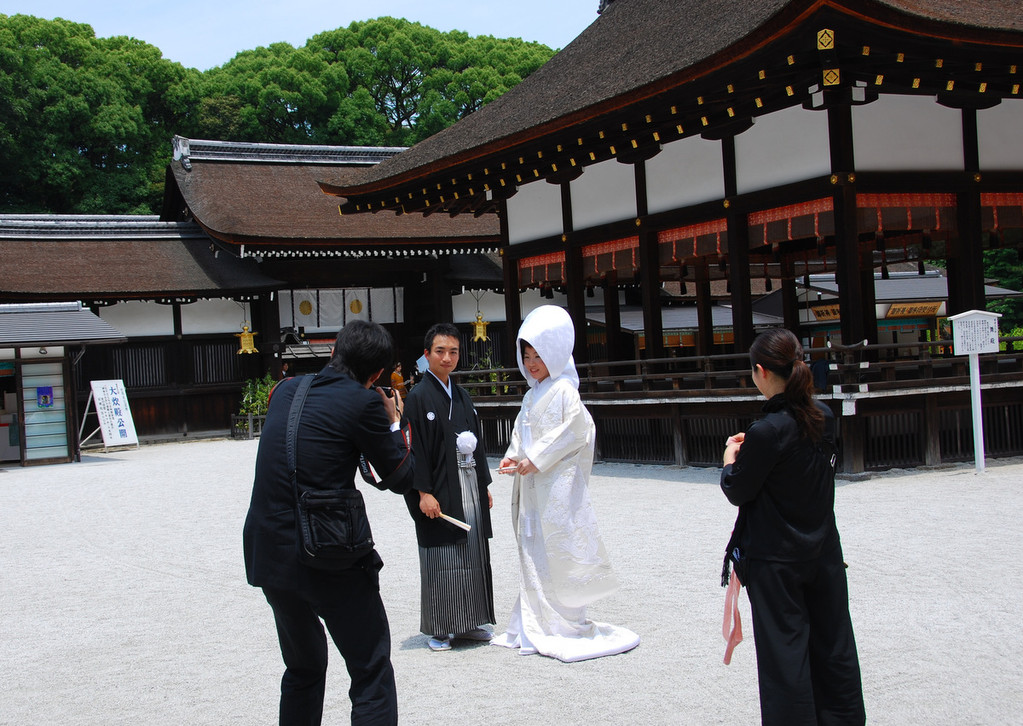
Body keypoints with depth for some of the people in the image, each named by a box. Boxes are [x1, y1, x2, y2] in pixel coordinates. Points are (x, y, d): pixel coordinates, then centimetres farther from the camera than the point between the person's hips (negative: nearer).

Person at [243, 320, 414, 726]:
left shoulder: (286, 390, 8)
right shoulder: (363, 403, -10)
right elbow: (400, 478, -4)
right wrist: (394, 423, 12)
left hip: (266, 552, 7)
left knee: (303, 666, 24)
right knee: (371, 671, 4)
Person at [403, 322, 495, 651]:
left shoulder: (461, 396, 13)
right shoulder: (418, 397, -7)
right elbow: (415, 449, -12)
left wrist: (484, 485, 14)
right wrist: (424, 492, -18)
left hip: (470, 485, 7)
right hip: (439, 490, -7)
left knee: (473, 554, 9)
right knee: (441, 558, -2)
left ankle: (468, 623, 19)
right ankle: (439, 628, 8)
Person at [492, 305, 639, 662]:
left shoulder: (564, 390, -10)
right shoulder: (533, 394, 15)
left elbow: (574, 432, -18)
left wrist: (535, 460, -17)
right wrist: (513, 457, 1)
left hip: (558, 487, -9)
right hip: (532, 487, 9)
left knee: (557, 555, -5)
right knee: (532, 553, 11)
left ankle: (568, 627, 5)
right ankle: (534, 626, 19)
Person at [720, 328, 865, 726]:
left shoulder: (767, 432, -22)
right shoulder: (824, 416, -2)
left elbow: (738, 492, -11)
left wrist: (731, 456, 6)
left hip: (776, 561, -6)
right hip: (824, 551, 6)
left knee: (784, 654, 4)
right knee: (833, 645, 16)